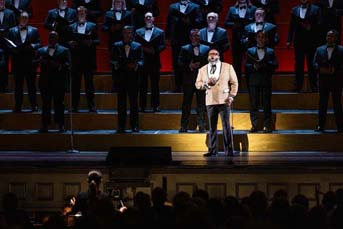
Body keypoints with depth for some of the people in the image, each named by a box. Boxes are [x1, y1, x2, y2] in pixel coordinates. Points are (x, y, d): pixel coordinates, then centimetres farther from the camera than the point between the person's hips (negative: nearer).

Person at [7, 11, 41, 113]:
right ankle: (18, 106, 6)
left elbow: (39, 44, 5)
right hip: (17, 61, 1)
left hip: (30, 62, -1)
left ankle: (34, 105, 2)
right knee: (18, 85, 3)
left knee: (31, 84, 1)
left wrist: (32, 46, -14)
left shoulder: (34, 30, 10)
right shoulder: (12, 31, 11)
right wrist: (13, 49, -14)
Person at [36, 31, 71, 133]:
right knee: (46, 103, 0)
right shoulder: (41, 51, 16)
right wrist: (39, 61, -12)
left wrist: (59, 66, -19)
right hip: (45, 81, 2)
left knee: (59, 102, -2)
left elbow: (68, 64, -1)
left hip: (59, 81, -2)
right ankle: (45, 125, 2)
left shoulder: (64, 50, 9)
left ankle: (61, 125, 3)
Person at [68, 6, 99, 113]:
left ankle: (91, 105, 3)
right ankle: (74, 106, 5)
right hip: (76, 59, 1)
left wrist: (91, 42, -16)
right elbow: (67, 41, 10)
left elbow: (97, 41, 3)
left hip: (88, 59, -1)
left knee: (89, 82, 1)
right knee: (75, 83, 2)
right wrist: (70, 43, -11)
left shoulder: (92, 26, 8)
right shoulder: (71, 27, 12)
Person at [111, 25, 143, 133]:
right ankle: (121, 126, 5)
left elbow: (141, 60, 0)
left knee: (133, 101, 0)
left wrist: (136, 65, -20)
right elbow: (113, 60, 5)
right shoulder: (116, 46, 11)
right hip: (120, 77, 1)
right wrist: (116, 64, -16)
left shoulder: (137, 46, 9)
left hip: (133, 77, -1)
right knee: (121, 102, 2)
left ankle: (134, 125, 6)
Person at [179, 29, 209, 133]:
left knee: (201, 104, 1)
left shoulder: (206, 48, 10)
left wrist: (200, 65, -11)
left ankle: (201, 126, 4)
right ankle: (184, 126, 7)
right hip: (189, 80, -1)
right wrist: (189, 66, -15)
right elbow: (180, 63, 0)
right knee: (186, 104, 3)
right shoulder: (184, 49, 7)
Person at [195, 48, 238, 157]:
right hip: (210, 101, 2)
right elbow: (198, 84, 10)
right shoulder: (202, 69, 13)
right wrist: (206, 83, -10)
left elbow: (234, 83, 4)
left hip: (224, 100, -2)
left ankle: (229, 151, -1)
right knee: (212, 127, 3)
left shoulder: (228, 67, 6)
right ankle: (212, 151, 7)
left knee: (226, 125, -4)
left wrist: (231, 96, -6)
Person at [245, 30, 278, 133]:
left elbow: (275, 65, -1)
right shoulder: (250, 51, 13)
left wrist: (264, 64, -14)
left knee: (267, 104, -1)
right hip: (254, 81, 1)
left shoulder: (270, 51, 12)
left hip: (266, 81, 0)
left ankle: (267, 126, 1)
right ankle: (254, 125, 3)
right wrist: (253, 66, -14)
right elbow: (246, 66, 5)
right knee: (253, 104, -1)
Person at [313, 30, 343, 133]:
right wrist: (320, 69, -11)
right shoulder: (320, 49, 12)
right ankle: (320, 125, 6)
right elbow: (314, 63, 7)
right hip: (323, 79, 3)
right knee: (322, 103, 4)